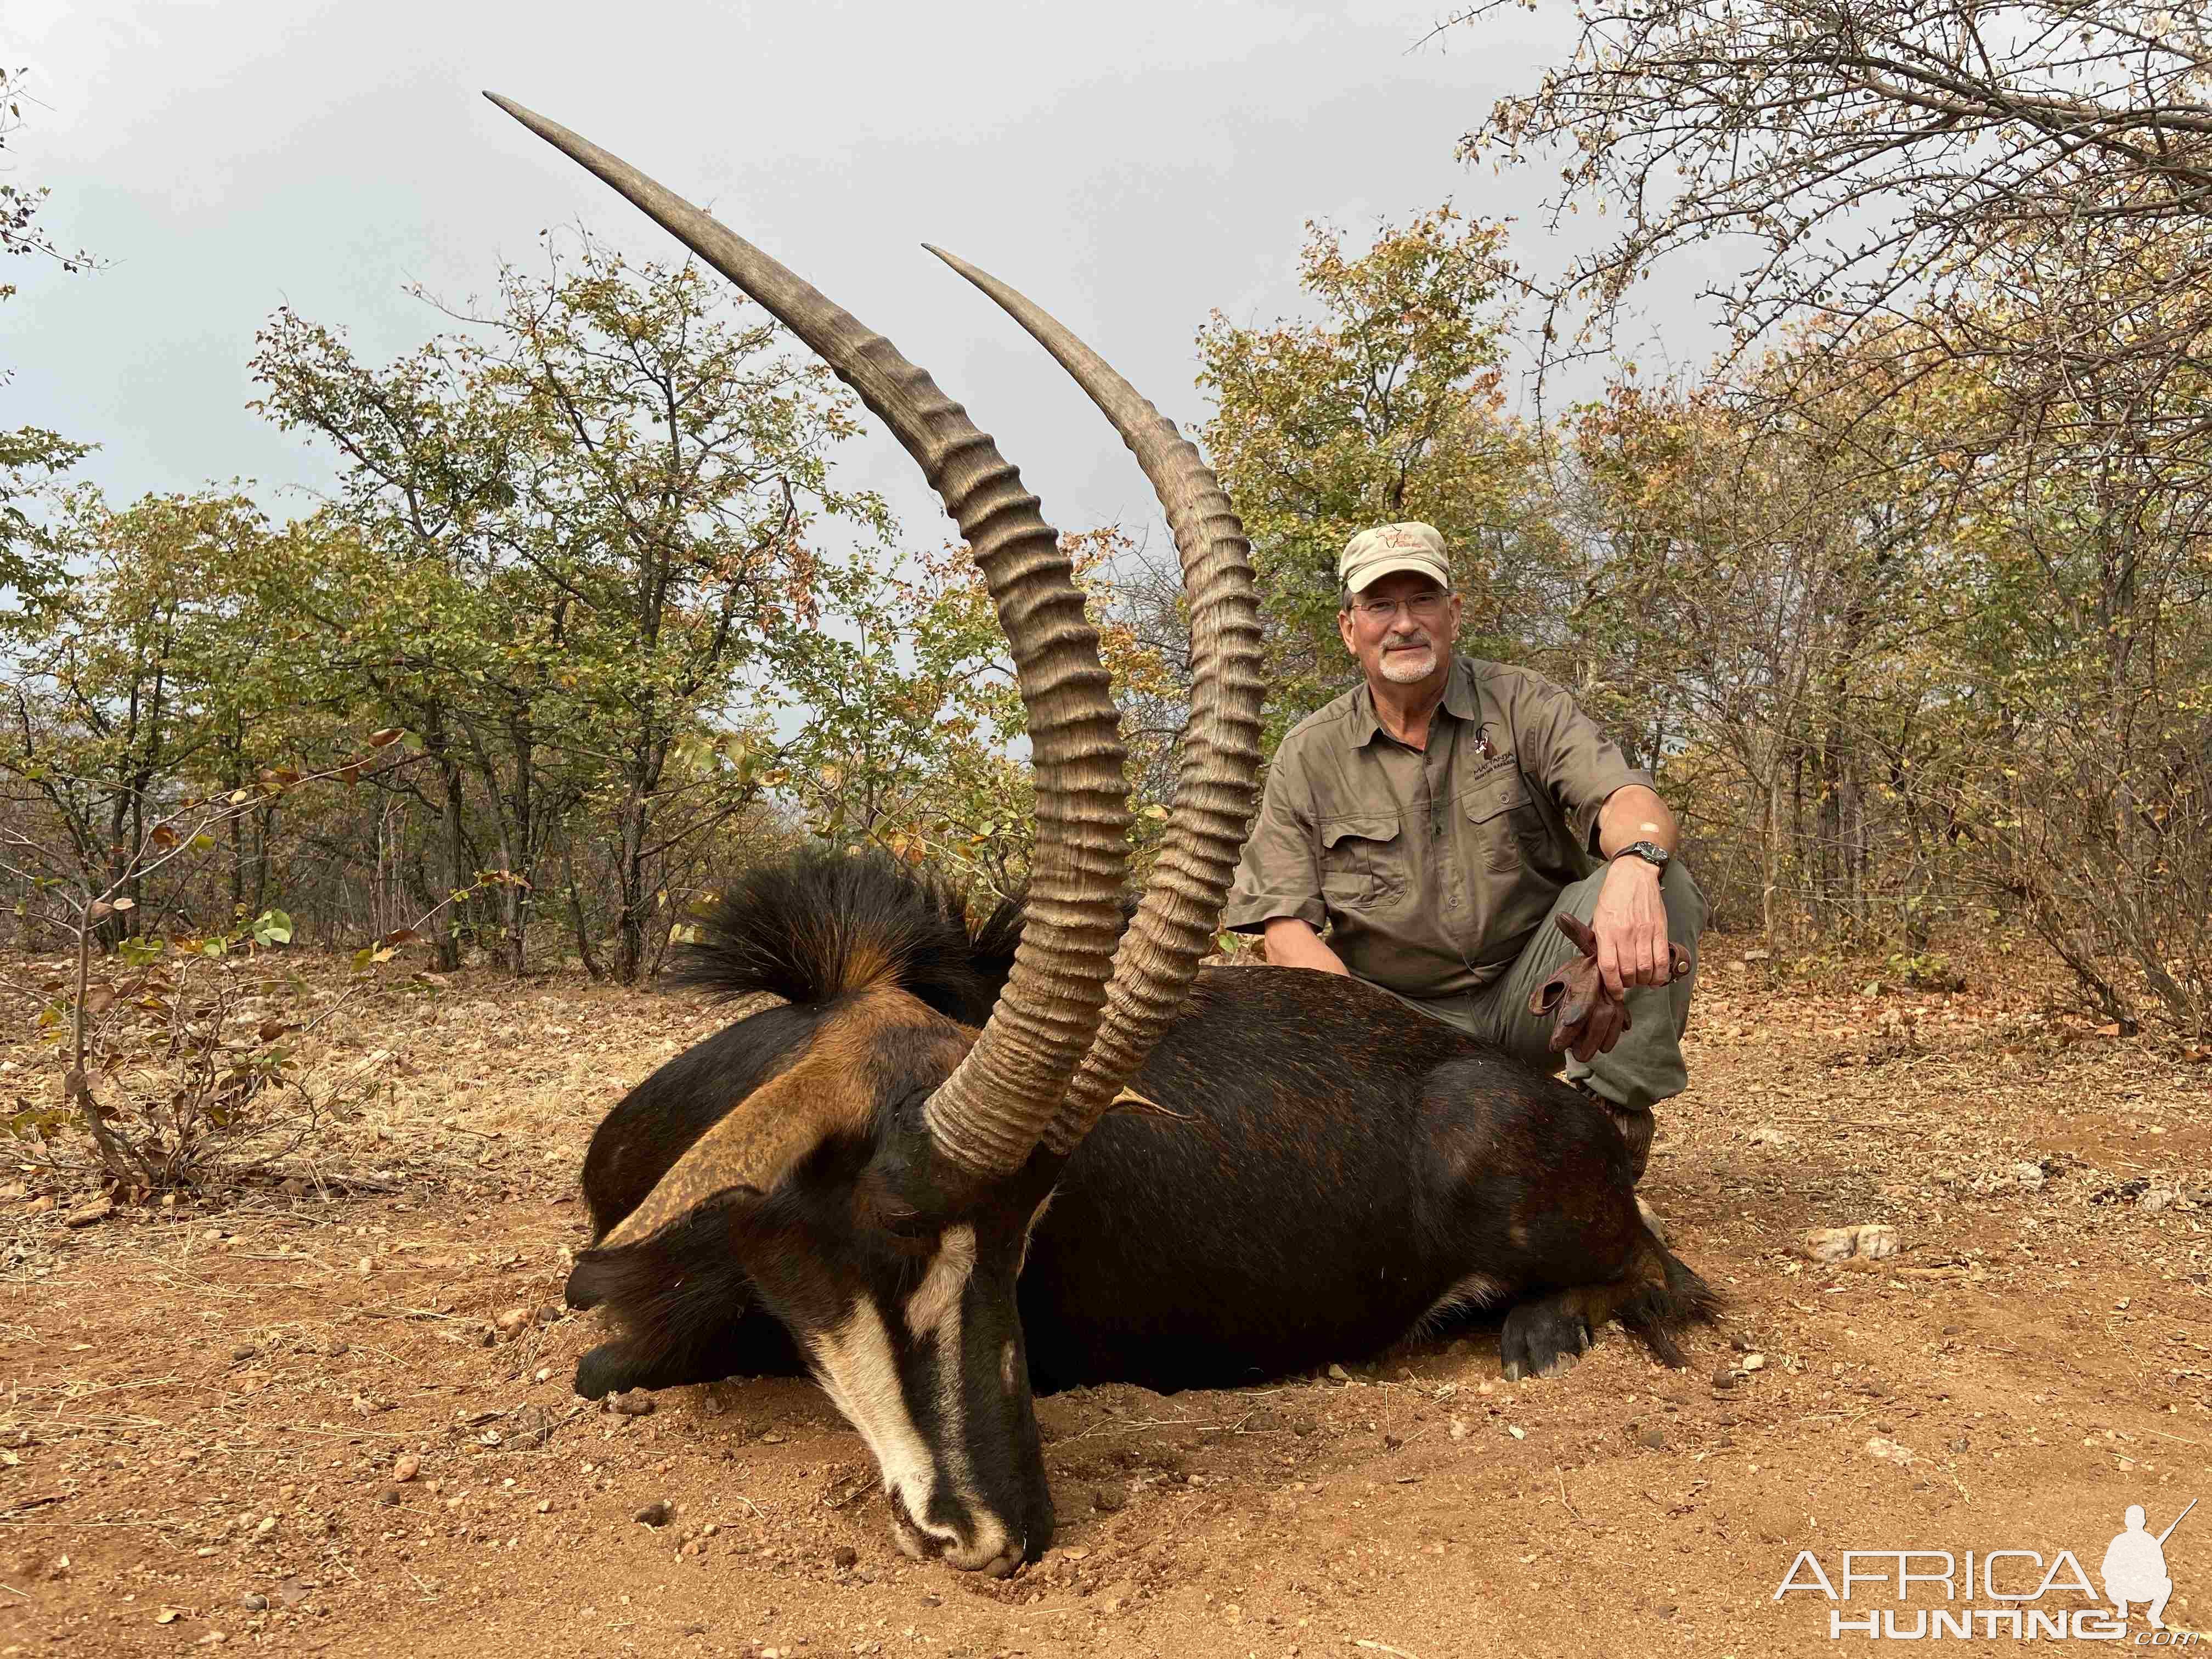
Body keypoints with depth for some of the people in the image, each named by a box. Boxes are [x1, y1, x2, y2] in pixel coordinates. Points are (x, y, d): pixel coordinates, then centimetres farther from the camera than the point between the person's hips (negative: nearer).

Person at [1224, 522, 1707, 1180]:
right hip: (1408, 1014, 0)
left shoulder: (1521, 705, -1)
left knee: (1658, 881, -25)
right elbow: (1285, 923, -5)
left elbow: (1627, 798, -18)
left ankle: (1613, 1115, -16)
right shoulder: (1307, 758, 0)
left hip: (1533, 990, 0)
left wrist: (1634, 862, -45)